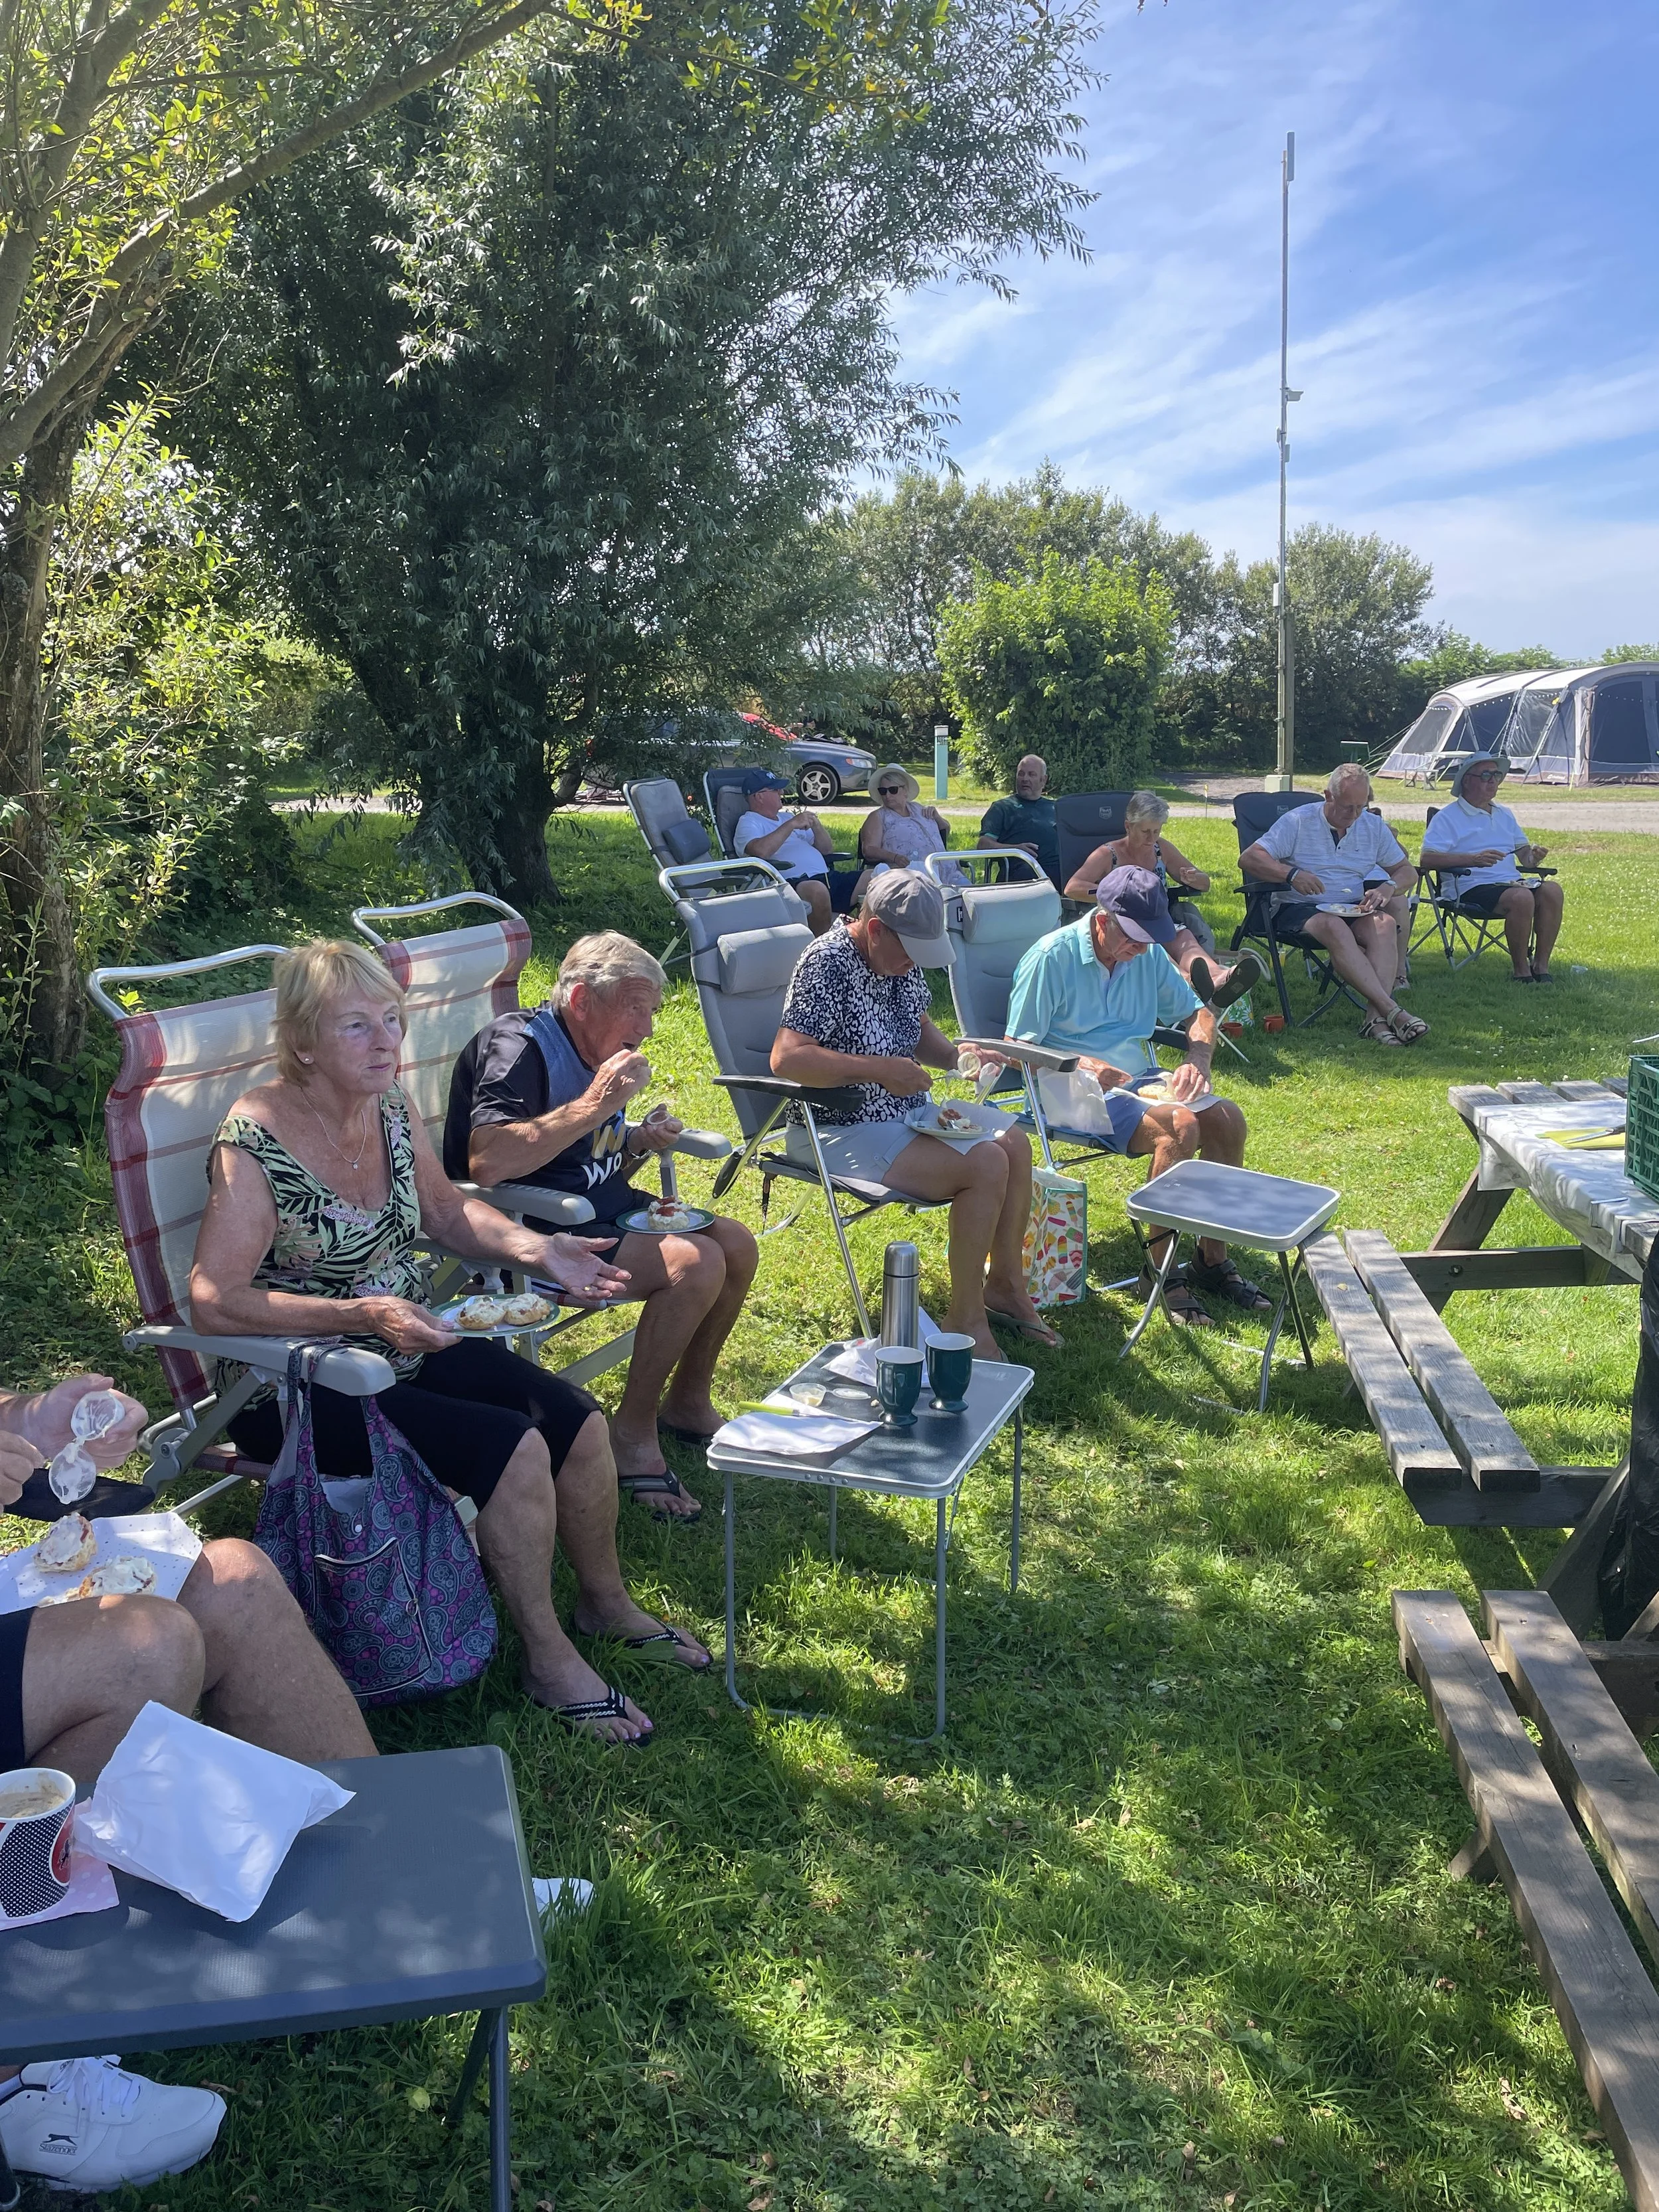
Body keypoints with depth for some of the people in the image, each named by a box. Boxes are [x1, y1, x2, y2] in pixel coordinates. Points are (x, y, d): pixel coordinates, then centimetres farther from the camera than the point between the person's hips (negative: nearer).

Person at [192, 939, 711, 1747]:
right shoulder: (255, 1144, -21)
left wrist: (536, 1249, -4)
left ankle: (606, 1602, 20)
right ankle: (548, 1660, -1)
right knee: (513, 1447, -22)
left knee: (577, 1421, -6)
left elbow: (447, 1212, 14)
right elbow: (213, 1302, -25)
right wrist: (364, 1314, -32)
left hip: (407, 1346, 7)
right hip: (300, 1387, -7)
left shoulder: (394, 1112, 0)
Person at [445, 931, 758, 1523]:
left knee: (737, 1246, 2)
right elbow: (484, 1162, -34)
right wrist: (592, 1107, -32)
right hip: (536, 1230, -10)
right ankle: (633, 1435, -10)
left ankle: (687, 1403, 19)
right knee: (696, 1263, -24)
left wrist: (639, 1141, 1)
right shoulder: (518, 1047, -19)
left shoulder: (598, 1052, 11)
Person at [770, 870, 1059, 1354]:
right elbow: (786, 1059, -32)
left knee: (1014, 1145, 1)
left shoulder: (905, 961, 5)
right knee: (985, 1165, -21)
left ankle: (1006, 1285, 16)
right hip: (840, 1131, -9)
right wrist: (880, 1070, -33)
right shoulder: (828, 965, -22)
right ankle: (965, 1318, -9)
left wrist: (955, 1055, -1)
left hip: (903, 1114, 9)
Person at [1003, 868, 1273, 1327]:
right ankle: (1162, 1272, -22)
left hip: (1143, 1080, 7)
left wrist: (1197, 1060, -7)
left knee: (1227, 1119, -17)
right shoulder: (1051, 957, -11)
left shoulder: (1149, 954, 8)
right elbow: (1018, 1049, -10)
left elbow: (1199, 1012, 15)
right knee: (1180, 1126, -30)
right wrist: (1080, 1065, -25)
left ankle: (1213, 1259, -7)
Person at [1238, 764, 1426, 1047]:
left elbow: (1407, 871, 17)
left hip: (1354, 910, 4)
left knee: (1385, 924, -31)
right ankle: (1391, 1011, -45)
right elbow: (1248, 858, -11)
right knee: (1334, 928, -39)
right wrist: (1291, 874, -27)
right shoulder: (1298, 822, -2)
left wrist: (1388, 888, -8)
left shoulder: (1374, 826, 12)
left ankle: (1375, 1018, -43)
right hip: (1300, 908, -4)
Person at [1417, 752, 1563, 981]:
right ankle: (1520, 971, -20)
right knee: (1521, 897, -34)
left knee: (1552, 890, -23)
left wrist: (1534, 855, -1)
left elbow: (1524, 854, 26)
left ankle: (1541, 966, -18)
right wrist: (1472, 859, -22)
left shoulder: (1504, 814, 25)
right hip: (1472, 888, -7)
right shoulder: (1448, 817, 2)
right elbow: (1426, 859, -11)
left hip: (1511, 882, 7)